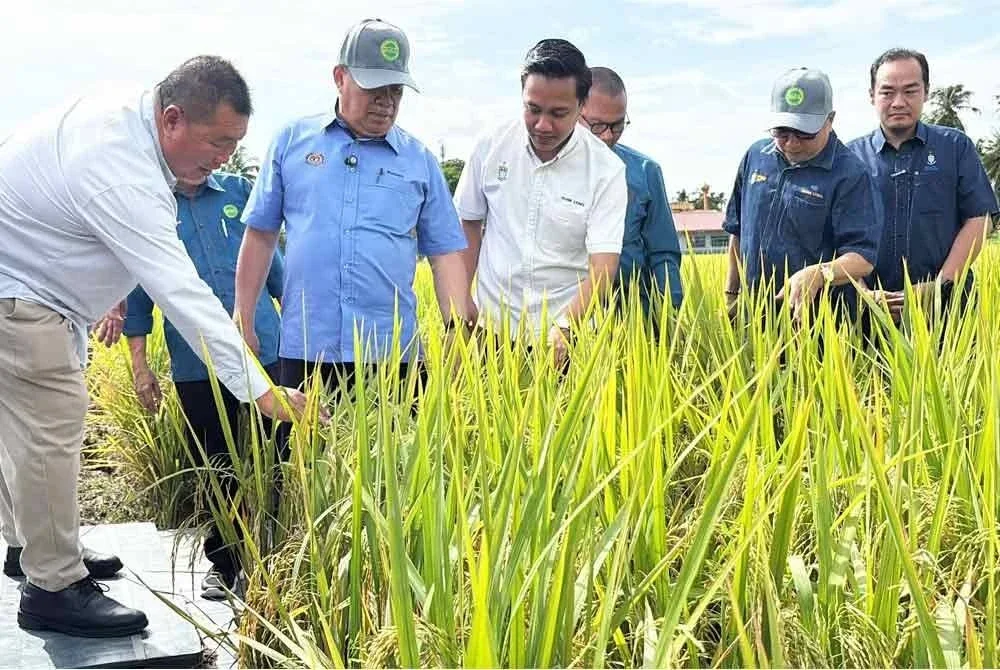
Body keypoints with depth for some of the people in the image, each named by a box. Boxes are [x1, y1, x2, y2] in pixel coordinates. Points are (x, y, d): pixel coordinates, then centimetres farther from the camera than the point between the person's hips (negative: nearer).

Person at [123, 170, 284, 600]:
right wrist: (139, 365, 6)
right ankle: (223, 559, 25)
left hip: (264, 351, 1)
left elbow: (273, 262, 14)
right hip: (194, 366, 0)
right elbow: (137, 293, 8)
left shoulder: (239, 191, 7)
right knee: (217, 468, 9)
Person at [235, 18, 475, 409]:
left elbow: (444, 252, 8)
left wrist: (458, 330, -3)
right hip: (305, 350, 0)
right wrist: (242, 322, 7)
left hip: (393, 353, 0)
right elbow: (261, 235, 10)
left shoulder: (420, 161, 7)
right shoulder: (292, 142, 6)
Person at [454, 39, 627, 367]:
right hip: (490, 326, 2)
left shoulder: (606, 170, -11)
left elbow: (602, 269, -16)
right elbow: (469, 226, 9)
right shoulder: (491, 146, -3)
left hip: (566, 332, -2)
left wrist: (563, 328, -31)